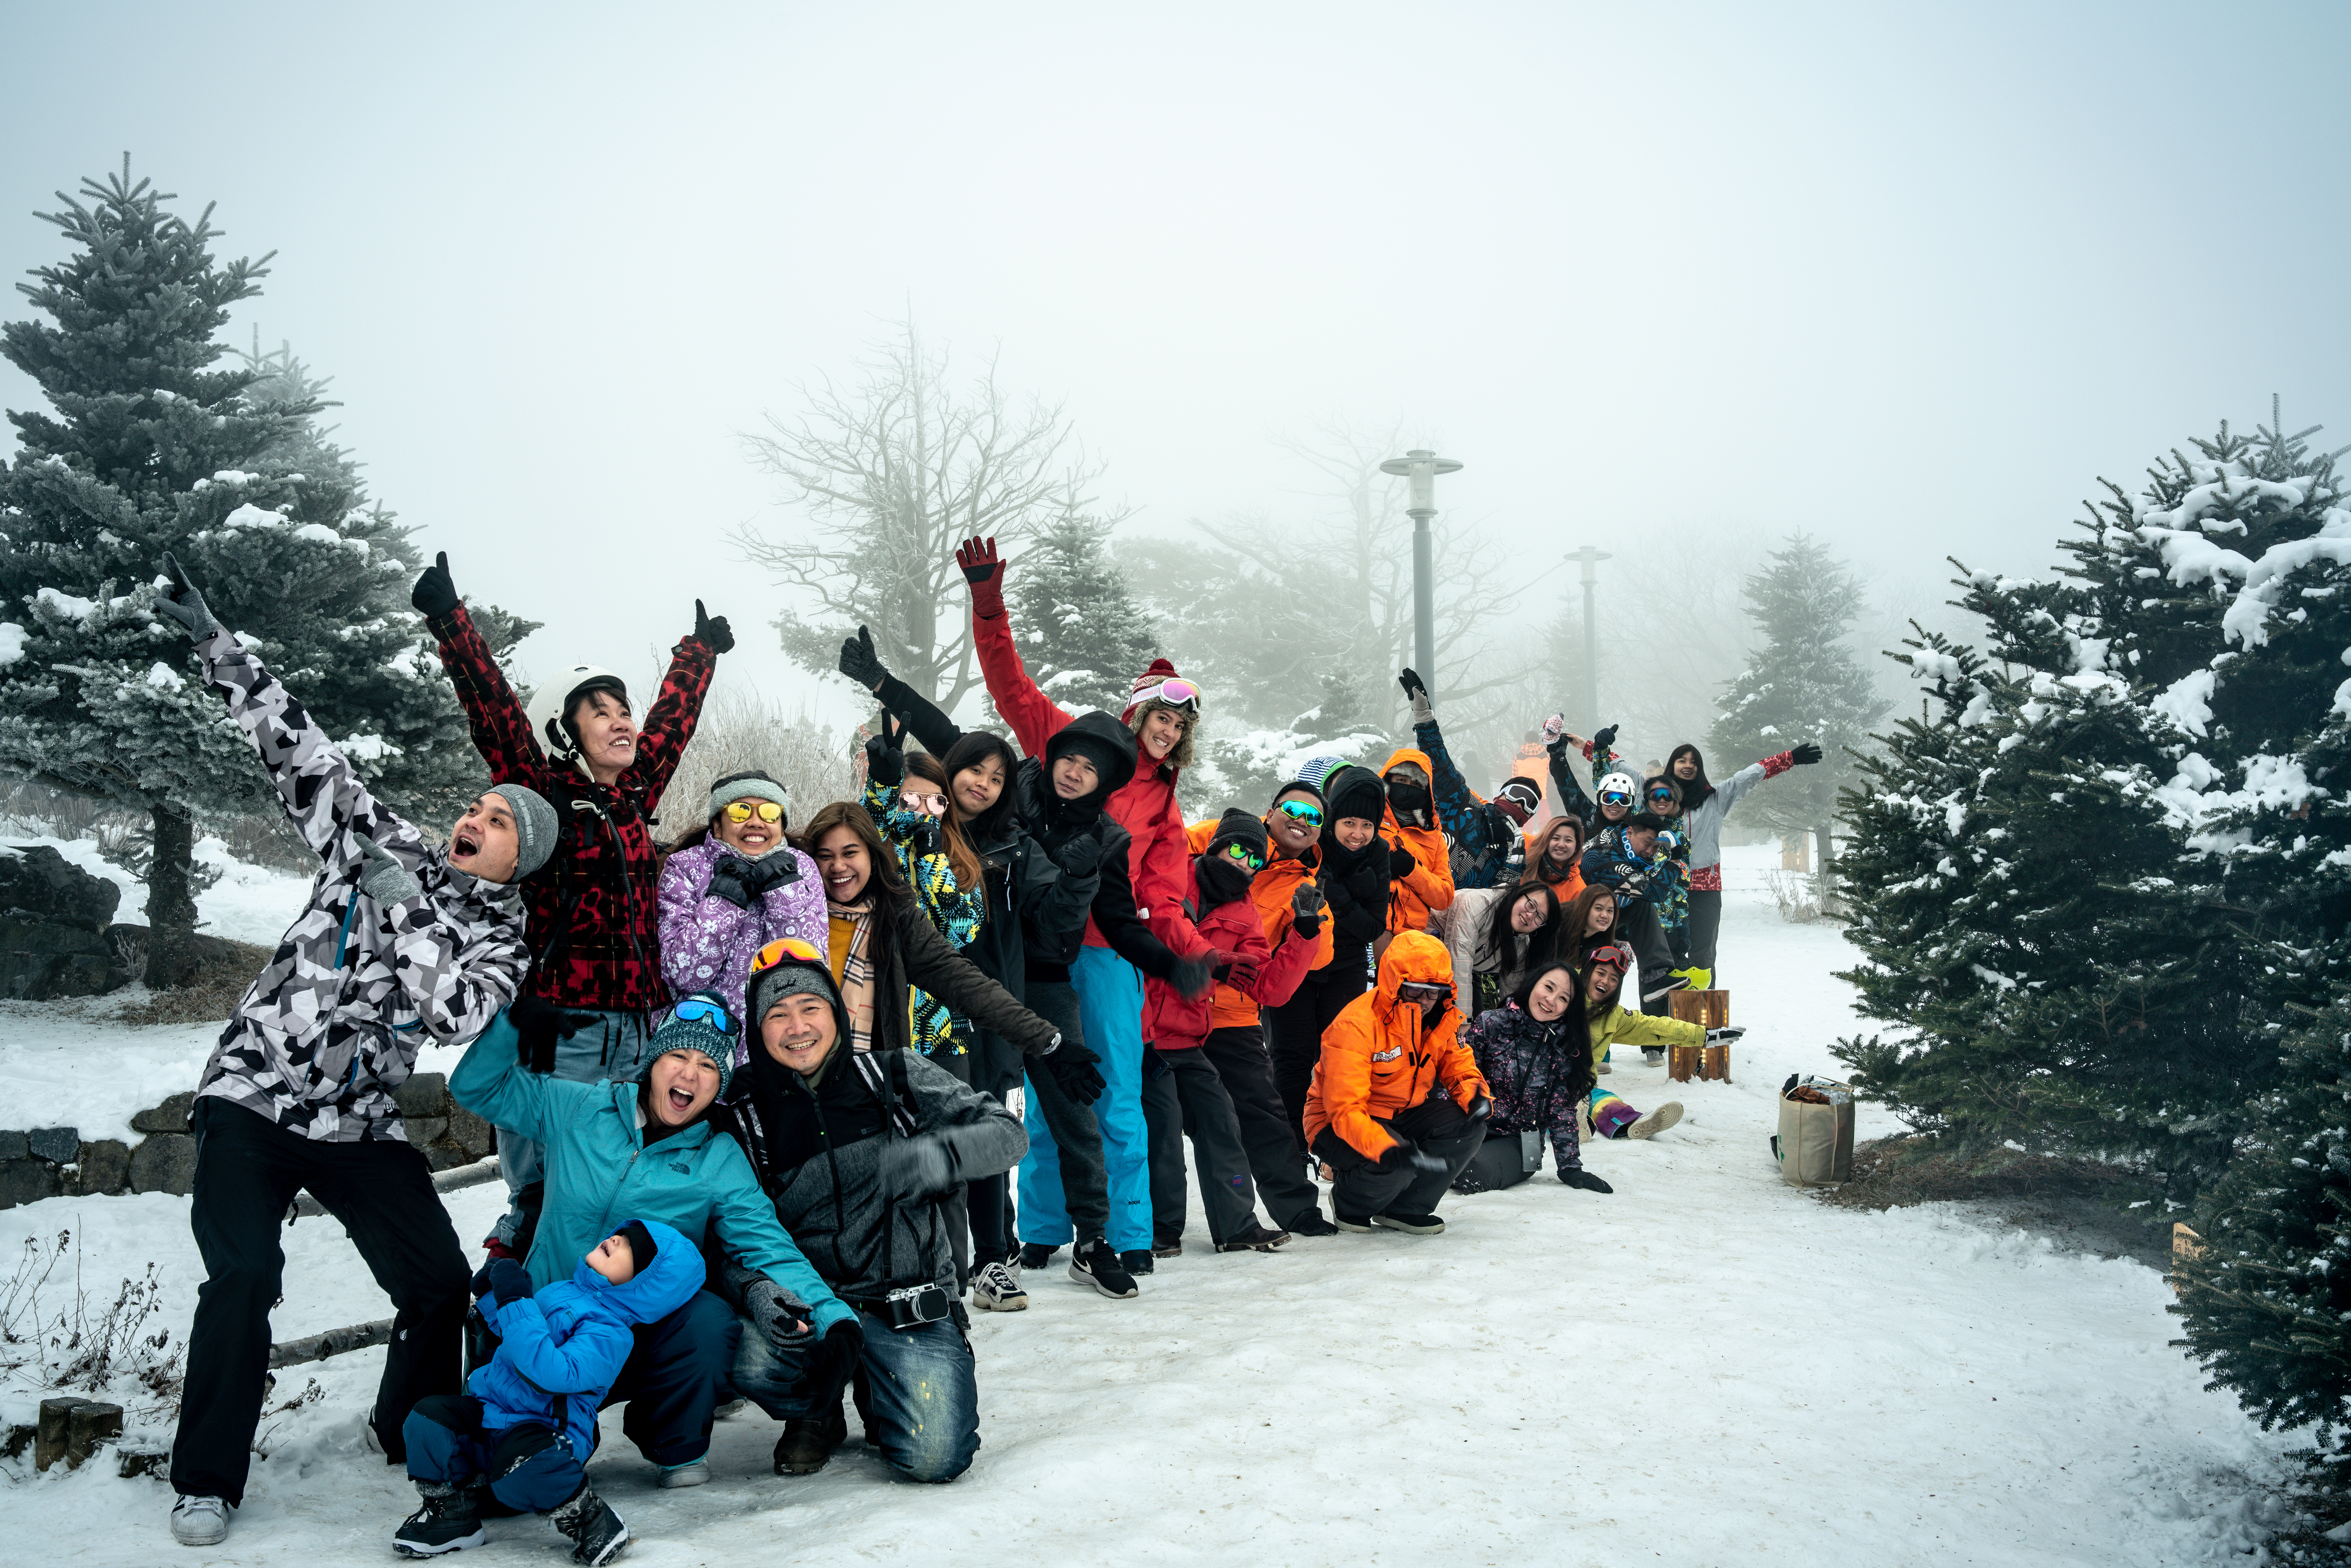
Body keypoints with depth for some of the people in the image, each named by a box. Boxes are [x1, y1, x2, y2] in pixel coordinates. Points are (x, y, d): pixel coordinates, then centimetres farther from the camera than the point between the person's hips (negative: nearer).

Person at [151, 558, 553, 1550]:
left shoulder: (501, 936, 0)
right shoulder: (379, 844, 3)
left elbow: (457, 1017, -19)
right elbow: (298, 747, -2)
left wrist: (408, 910, -23)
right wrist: (216, 645, -8)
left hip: (361, 1127, 1)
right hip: (251, 1102, -1)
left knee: (441, 1283, -3)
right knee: (244, 1280, -17)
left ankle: (414, 1438, 25)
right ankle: (207, 1482, -1)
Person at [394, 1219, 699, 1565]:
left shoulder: (612, 1334, -17)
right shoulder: (560, 1290, 11)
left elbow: (553, 1373, -32)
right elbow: (512, 1332, 30)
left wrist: (515, 1301, -29)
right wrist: (493, 1295, 9)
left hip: (543, 1430, -8)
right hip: (487, 1409, 8)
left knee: (521, 1470, -37)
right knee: (428, 1419, -13)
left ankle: (588, 1519, -8)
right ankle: (455, 1513, 8)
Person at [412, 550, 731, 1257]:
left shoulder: (634, 798, 14)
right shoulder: (543, 796, -2)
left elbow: (674, 717, 27)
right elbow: (493, 709, -11)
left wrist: (700, 649, 40)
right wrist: (448, 618, -17)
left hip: (639, 1033, 6)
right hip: (561, 1033, -6)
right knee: (544, 1204, -4)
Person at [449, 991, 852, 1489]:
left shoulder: (722, 1162, -3)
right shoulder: (575, 1109, -1)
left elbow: (768, 1247, -11)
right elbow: (477, 1087, 6)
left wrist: (834, 1317, -26)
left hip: (647, 1333, 0)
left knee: (711, 1317, -31)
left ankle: (676, 1448, -1)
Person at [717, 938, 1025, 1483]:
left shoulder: (895, 1074, 2)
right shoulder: (746, 1116, 4)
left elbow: (1007, 1133, -2)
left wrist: (936, 1157, -22)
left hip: (912, 1304, -1)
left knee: (935, 1458, -19)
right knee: (754, 1361, -32)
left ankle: (879, 1398, 20)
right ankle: (817, 1413, 7)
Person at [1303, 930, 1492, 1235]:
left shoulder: (1443, 1018, -5)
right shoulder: (1356, 1024, -28)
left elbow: (1459, 1068, 6)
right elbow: (1345, 1108, -33)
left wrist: (1475, 1095, -20)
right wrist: (1386, 1148, -48)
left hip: (1401, 1118, 7)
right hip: (1338, 1125, -7)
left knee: (1468, 1128, -16)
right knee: (1392, 1164, -35)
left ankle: (1403, 1209, 0)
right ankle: (1350, 1204, 2)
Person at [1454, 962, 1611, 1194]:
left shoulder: (1567, 1049, 3)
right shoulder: (1490, 1024, -3)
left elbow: (1563, 1111, 7)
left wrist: (1571, 1167, 2)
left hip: (1519, 1144, 0)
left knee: (1471, 1172, -32)